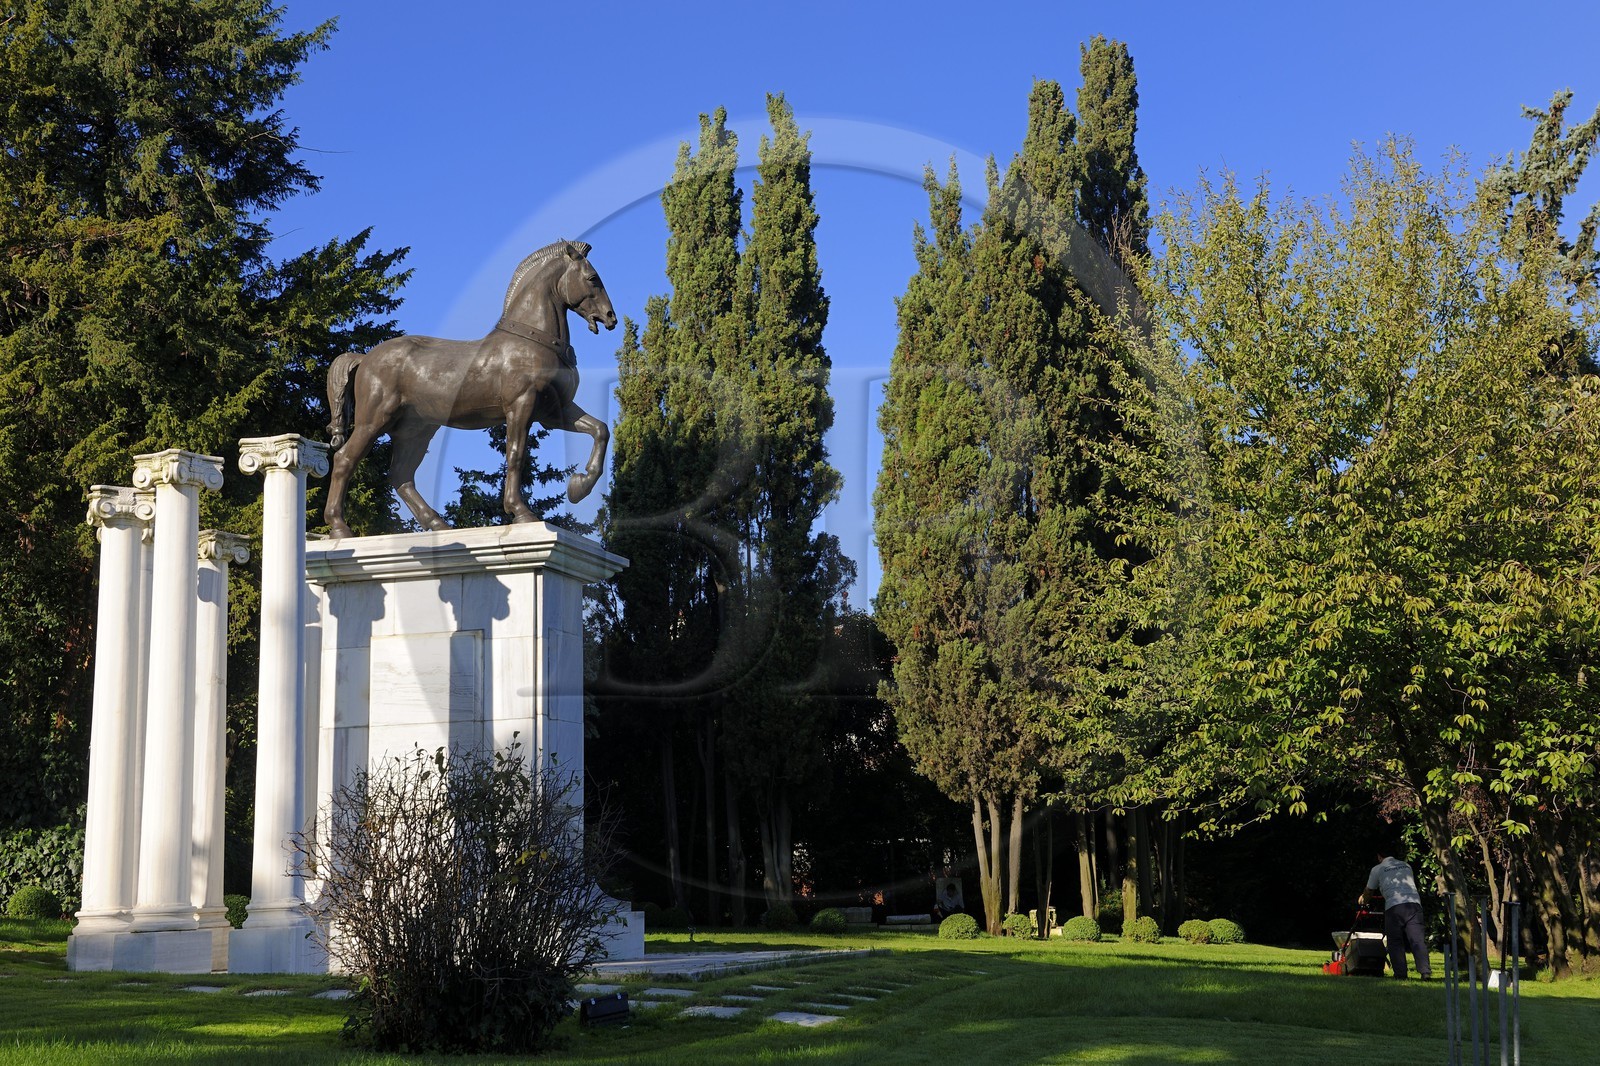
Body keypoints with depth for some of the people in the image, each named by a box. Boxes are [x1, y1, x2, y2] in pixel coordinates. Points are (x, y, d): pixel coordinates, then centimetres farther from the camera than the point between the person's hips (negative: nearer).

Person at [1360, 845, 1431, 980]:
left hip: (1394, 906, -3)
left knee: (1395, 942, 6)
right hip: (1414, 902, 3)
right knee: (1417, 939, -2)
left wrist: (1362, 898, 53)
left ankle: (1400, 974, 0)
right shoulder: (1406, 865, 26)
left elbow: (1369, 890, 30)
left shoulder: (1377, 869, 16)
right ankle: (1425, 971, -14)